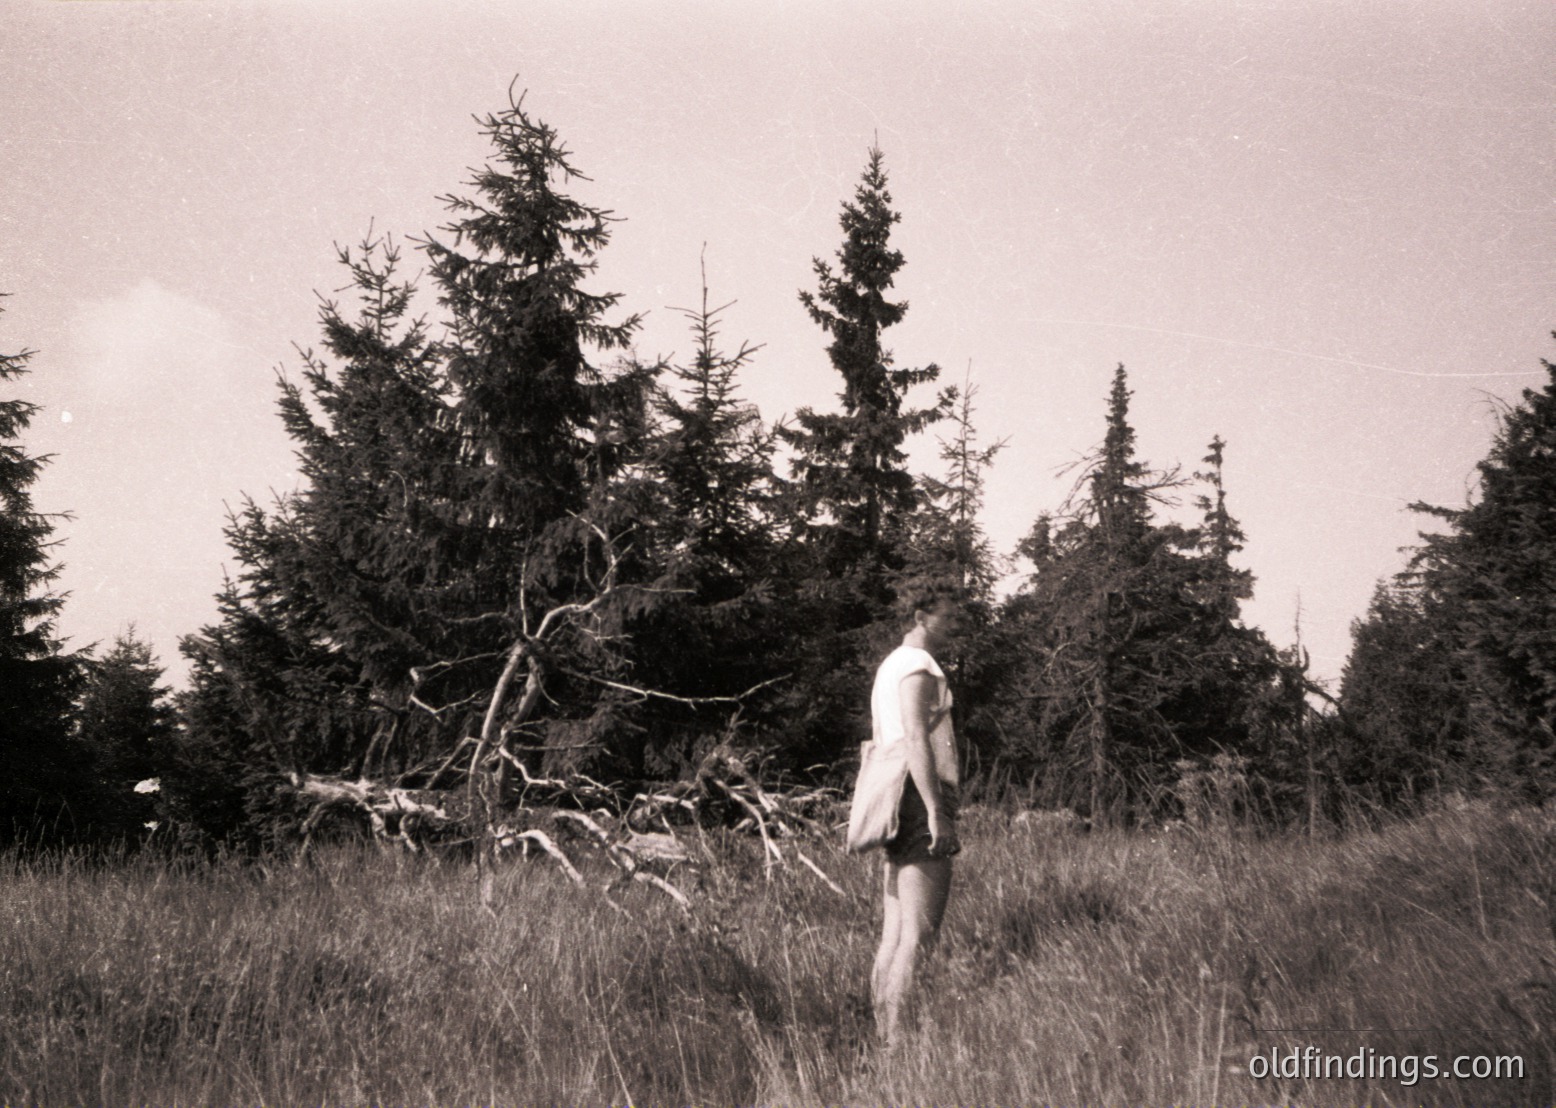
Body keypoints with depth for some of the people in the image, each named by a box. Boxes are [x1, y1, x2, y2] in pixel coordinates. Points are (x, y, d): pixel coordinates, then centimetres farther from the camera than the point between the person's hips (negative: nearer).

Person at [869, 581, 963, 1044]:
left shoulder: (889, 665, 23)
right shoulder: (918, 666, -8)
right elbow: (917, 738, -20)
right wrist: (937, 813, -24)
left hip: (897, 804, 10)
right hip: (921, 797, -10)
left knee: (894, 935, 8)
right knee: (919, 936, -12)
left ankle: (884, 1039, 9)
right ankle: (902, 1039, -16)